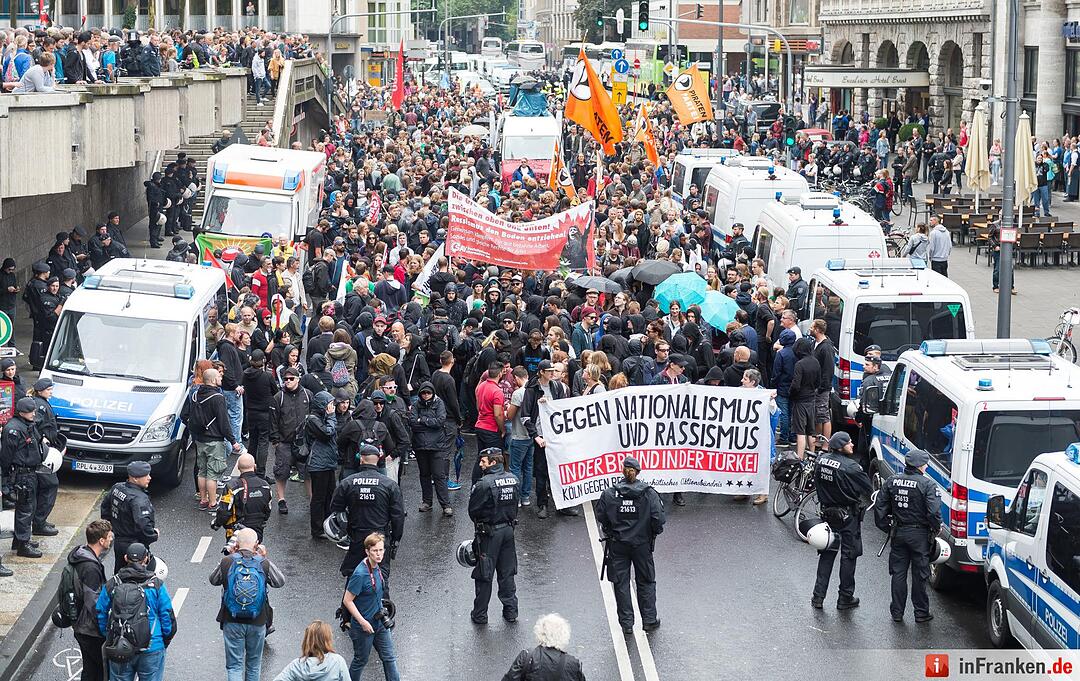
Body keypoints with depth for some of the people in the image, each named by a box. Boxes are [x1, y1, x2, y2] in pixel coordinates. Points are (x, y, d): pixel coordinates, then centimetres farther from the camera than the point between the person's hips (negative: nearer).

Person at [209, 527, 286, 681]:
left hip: (232, 623, -1)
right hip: (257, 623, 1)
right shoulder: (264, 563, -11)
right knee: (254, 664, 18)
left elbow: (213, 580, 8)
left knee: (234, 665, 4)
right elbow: (280, 582, 5)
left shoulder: (227, 561, -11)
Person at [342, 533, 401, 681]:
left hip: (379, 622, 7)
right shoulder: (360, 574, -28)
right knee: (361, 660, 12)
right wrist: (363, 622, -21)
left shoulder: (375, 567, -3)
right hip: (363, 627, -7)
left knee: (389, 657, 11)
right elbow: (347, 600, -22)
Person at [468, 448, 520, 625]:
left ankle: (480, 615, 13)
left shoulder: (484, 483, -21)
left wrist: (480, 525, 7)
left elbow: (473, 510, -12)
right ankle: (511, 611, 23)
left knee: (484, 576, 5)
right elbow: (514, 505, 7)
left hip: (489, 533, -6)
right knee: (507, 573, 17)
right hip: (509, 529, 6)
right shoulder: (513, 479, -1)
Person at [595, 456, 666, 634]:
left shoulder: (609, 494, -10)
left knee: (621, 583, 10)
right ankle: (649, 620, 19)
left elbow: (601, 517, -5)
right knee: (646, 581, 15)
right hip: (642, 544, 0)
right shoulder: (649, 493, -12)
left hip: (617, 544, 0)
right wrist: (654, 532, 6)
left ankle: (626, 623, 12)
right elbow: (658, 519, -14)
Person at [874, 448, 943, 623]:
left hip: (898, 533, 4)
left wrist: (886, 527, 14)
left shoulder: (892, 481, 1)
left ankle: (897, 612, 17)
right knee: (919, 575, 7)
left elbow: (880, 506, 5)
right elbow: (934, 512, -21)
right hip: (919, 534, -4)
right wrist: (937, 528, -2)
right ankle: (921, 613, 14)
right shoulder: (927, 484, -14)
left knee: (898, 573, 12)